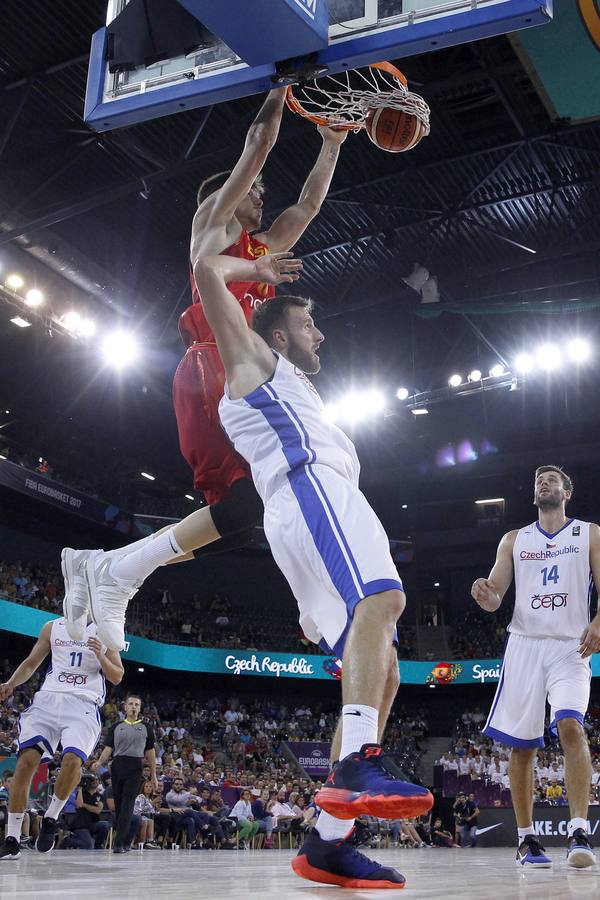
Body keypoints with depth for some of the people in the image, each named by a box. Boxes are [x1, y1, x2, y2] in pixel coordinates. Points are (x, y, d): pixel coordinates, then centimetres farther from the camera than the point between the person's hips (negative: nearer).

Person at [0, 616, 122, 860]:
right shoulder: (53, 627, 15)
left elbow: (117, 677, 8)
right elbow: (30, 664, 20)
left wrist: (100, 656, -11)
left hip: (84, 704, -2)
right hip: (48, 698, 2)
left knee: (72, 759, -27)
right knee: (26, 759, -16)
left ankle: (50, 818, -2)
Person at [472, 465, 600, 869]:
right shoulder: (514, 540, 15)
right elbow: (495, 598, 10)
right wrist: (485, 595, -15)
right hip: (525, 643, 2)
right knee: (522, 744, 0)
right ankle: (527, 839, 9)